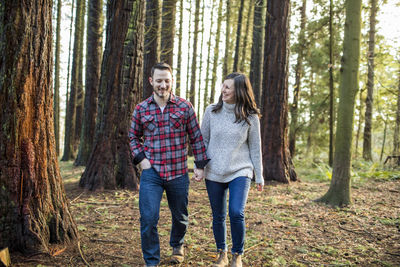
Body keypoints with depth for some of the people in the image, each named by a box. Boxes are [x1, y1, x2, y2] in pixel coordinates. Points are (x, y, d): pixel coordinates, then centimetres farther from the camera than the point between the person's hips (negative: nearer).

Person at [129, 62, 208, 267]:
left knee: (180, 216, 17)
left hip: (178, 173, 1)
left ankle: (177, 245, 47)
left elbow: (196, 137, 4)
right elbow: (134, 137, 13)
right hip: (151, 173, 0)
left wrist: (200, 165, 1)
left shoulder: (185, 107, -1)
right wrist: (141, 159, -2)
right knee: (148, 219, -7)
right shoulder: (141, 109, 1)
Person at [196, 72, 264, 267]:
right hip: (214, 173, 2)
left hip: (240, 172, -2)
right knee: (218, 217, 9)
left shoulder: (250, 117, -3)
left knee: (236, 213, -15)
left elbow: (255, 147, 3)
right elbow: (202, 141, 7)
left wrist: (259, 176, 6)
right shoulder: (211, 111, 0)